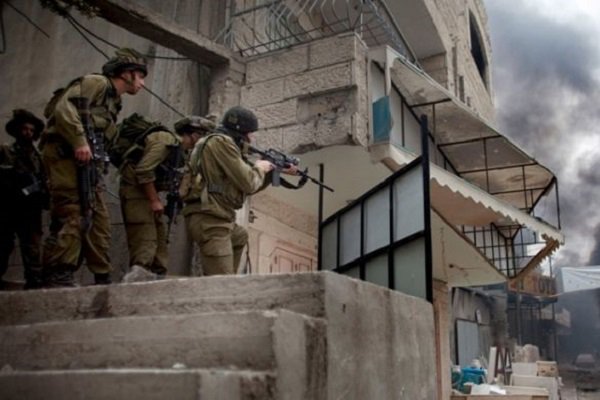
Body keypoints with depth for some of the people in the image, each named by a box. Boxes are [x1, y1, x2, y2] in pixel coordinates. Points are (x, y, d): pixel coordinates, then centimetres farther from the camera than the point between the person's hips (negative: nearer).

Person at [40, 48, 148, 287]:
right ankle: (57, 276, -15)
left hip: (86, 162, 10)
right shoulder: (97, 83, 0)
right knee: (71, 215, -16)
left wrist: (97, 166, 8)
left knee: (98, 220, 8)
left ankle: (102, 279, 12)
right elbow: (64, 107, -16)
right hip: (67, 155, -10)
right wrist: (79, 142, -23)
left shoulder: (113, 101, 26)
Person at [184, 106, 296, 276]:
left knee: (240, 237, 37)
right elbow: (248, 183, -15)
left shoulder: (227, 145, 21)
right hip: (209, 219, -11)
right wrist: (260, 168, 5)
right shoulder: (221, 142, -10)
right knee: (222, 283, -15)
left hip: (217, 218, 11)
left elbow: (248, 187, 26)